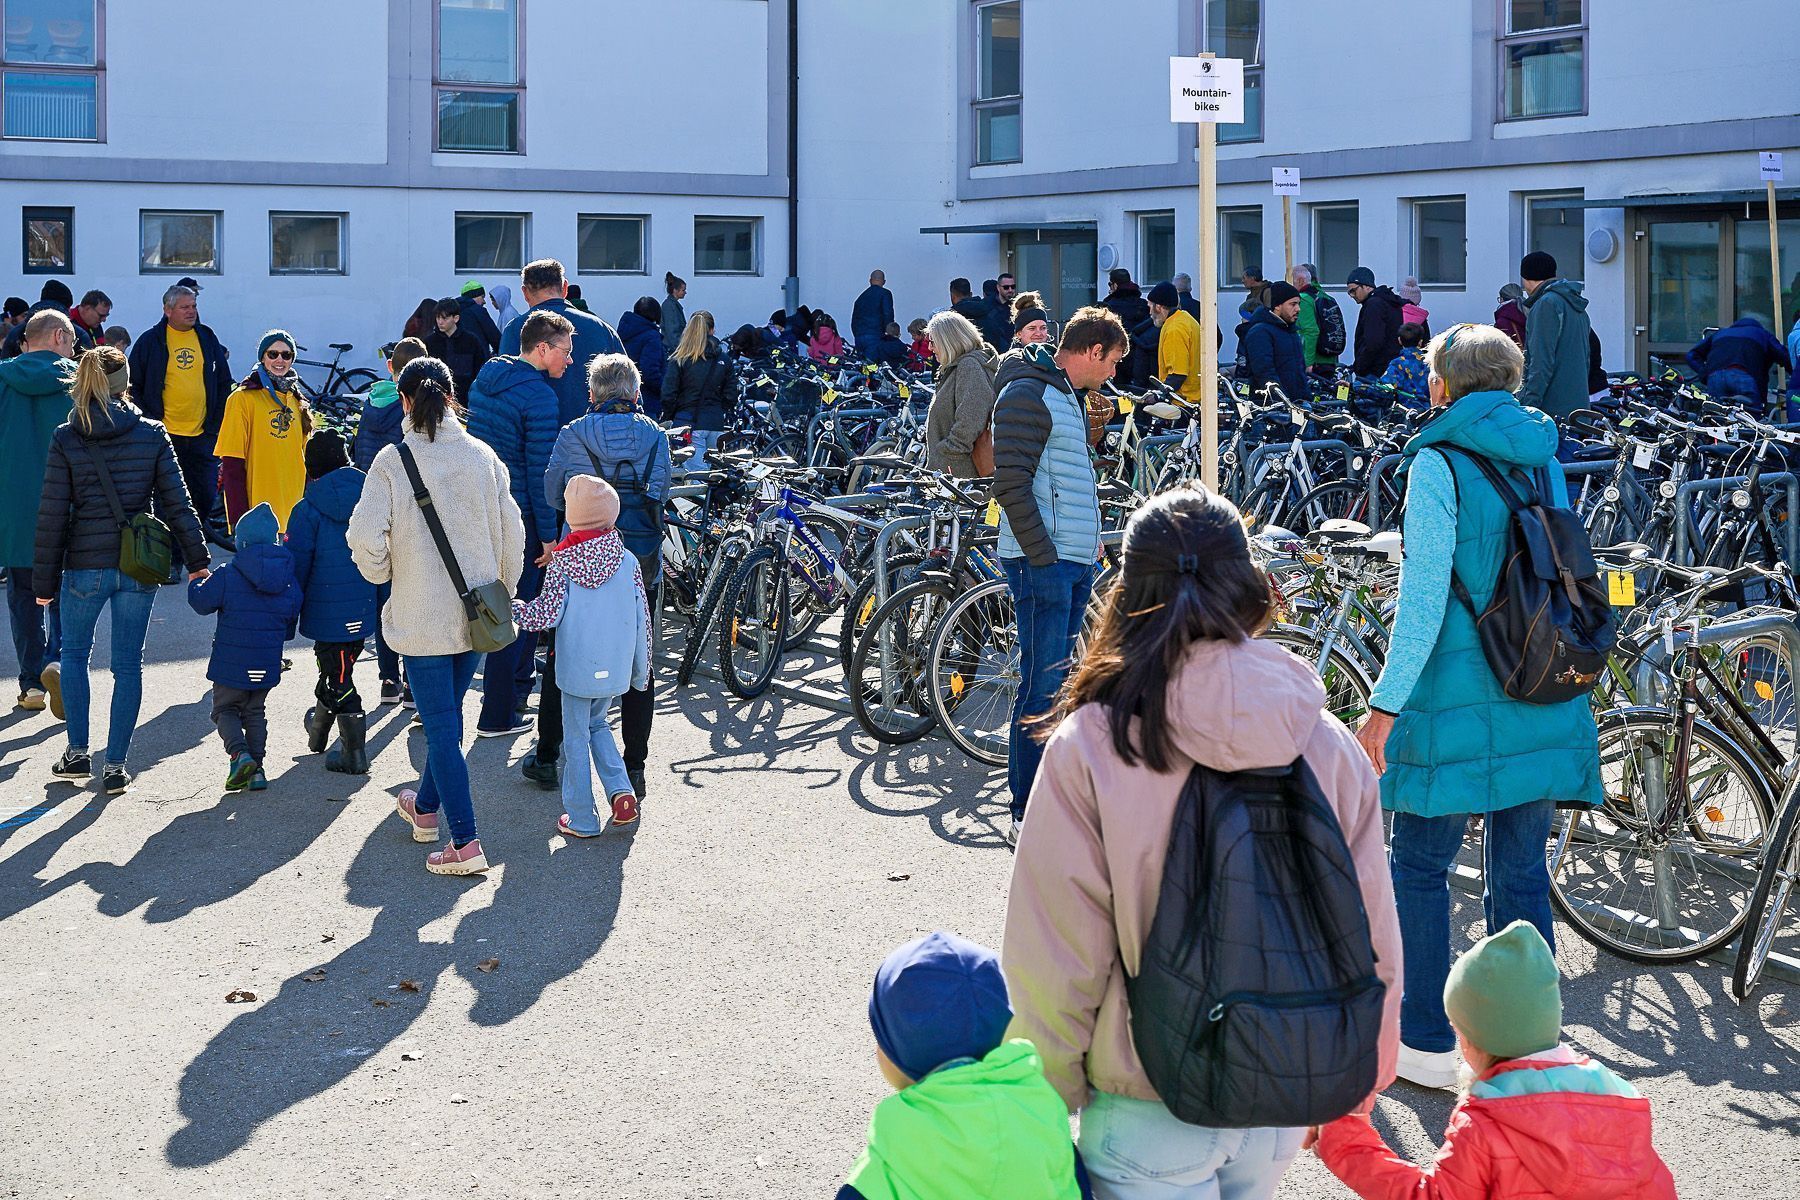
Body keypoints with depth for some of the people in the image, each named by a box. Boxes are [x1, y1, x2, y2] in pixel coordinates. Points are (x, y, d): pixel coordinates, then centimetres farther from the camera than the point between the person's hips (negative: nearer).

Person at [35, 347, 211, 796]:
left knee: (74, 653, 20)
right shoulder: (151, 434, -1)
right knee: (128, 664, 7)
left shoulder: (66, 438, -4)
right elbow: (176, 502, -1)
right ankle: (115, 766, 7)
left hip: (85, 565, -1)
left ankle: (78, 753, 20)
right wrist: (197, 560, 7)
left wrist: (45, 579, 2)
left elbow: (52, 514, -4)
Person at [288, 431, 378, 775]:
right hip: (365, 609, 5)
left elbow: (296, 568, -8)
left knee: (338, 678, 4)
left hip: (328, 613, -5)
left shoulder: (307, 511, -11)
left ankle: (354, 753, 5)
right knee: (338, 670, 23)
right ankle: (319, 733, 41)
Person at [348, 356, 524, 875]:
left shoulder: (392, 461, -12)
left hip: (423, 614, -4)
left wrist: (382, 572, 4)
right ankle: (426, 807, 41)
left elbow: (365, 538, -17)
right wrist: (503, 590, 17)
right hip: (477, 612, 4)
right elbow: (512, 534, 3)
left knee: (441, 724, 0)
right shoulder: (483, 456, -2)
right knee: (448, 711, 22)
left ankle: (465, 842, -5)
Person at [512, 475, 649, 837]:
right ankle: (621, 791, 8)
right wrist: (641, 670, 12)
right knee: (597, 725, 24)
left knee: (576, 739, 9)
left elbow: (546, 616, -13)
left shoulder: (562, 562, -9)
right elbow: (642, 620, 1)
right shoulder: (628, 561, -2)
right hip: (616, 669, 3)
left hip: (577, 669, -3)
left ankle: (581, 820, 14)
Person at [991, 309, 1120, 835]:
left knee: (1055, 682, 15)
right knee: (1042, 685, -7)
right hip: (1042, 561, -10)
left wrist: (1089, 537, 17)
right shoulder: (1027, 393, -12)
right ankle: (1029, 809, -3)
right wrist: (1043, 554, -19)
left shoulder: (1066, 394, 19)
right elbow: (1011, 485, -18)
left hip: (1073, 561, 10)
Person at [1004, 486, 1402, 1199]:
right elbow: (1372, 936, 0)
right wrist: (1369, 1059, 16)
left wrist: (1051, 1093, 2)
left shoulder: (1087, 748, -17)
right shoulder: (1327, 745, -8)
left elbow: (1056, 959, -13)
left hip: (1149, 1115, -3)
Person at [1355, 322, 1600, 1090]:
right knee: (1521, 869, 12)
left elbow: (1424, 599, -16)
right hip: (1544, 702, 6)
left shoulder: (1438, 464, -10)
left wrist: (1385, 706, -13)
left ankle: (1428, 1044, 10)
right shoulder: (1543, 456, 9)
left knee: (1418, 868, 6)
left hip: (1457, 700, -6)